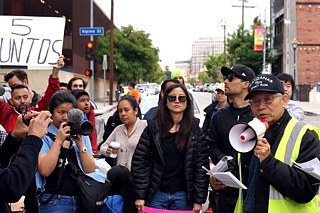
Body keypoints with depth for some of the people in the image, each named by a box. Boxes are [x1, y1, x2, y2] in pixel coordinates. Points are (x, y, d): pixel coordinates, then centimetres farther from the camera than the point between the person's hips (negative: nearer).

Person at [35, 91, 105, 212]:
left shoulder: (81, 134, 8)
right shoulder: (44, 136, -4)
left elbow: (90, 170, 1)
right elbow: (45, 171, -17)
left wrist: (80, 144, -9)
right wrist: (58, 141, -16)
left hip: (82, 199, 4)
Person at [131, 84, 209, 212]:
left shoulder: (195, 130, 1)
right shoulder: (153, 127, 1)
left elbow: (202, 165, -1)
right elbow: (139, 161, -1)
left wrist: (199, 199, -6)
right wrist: (140, 195, -6)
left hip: (183, 195, 0)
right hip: (157, 193, 0)